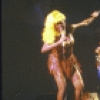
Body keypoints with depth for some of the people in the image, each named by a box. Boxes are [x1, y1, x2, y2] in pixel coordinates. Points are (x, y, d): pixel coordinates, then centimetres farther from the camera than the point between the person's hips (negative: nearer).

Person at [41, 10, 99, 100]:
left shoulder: (69, 29, -5)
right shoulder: (51, 36, -14)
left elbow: (85, 23, 8)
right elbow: (43, 50, -28)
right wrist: (59, 42, -33)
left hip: (70, 61, 4)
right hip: (57, 63, -4)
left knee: (80, 86, -4)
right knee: (63, 87, -20)